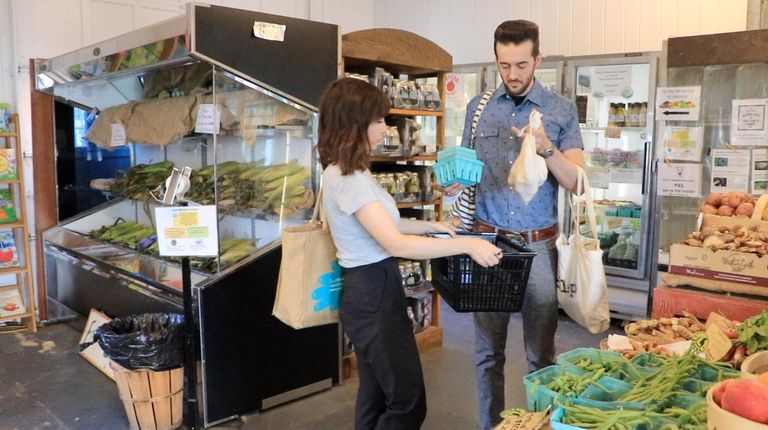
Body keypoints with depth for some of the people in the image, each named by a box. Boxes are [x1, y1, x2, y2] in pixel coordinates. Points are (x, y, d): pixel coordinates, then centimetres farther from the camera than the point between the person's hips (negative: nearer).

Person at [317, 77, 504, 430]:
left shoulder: (347, 172, 11)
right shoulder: (348, 178, -22)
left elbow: (381, 225, 21)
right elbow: (396, 245, -29)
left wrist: (429, 225, 14)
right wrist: (468, 245, -24)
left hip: (369, 290, 10)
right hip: (374, 294, -10)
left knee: (375, 395, 20)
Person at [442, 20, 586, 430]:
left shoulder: (561, 109, 0)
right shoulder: (478, 107, 7)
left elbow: (576, 183, -4)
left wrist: (547, 149, -21)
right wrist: (455, 182, -11)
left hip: (539, 244, -2)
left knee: (541, 352, 8)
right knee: (488, 350, 11)